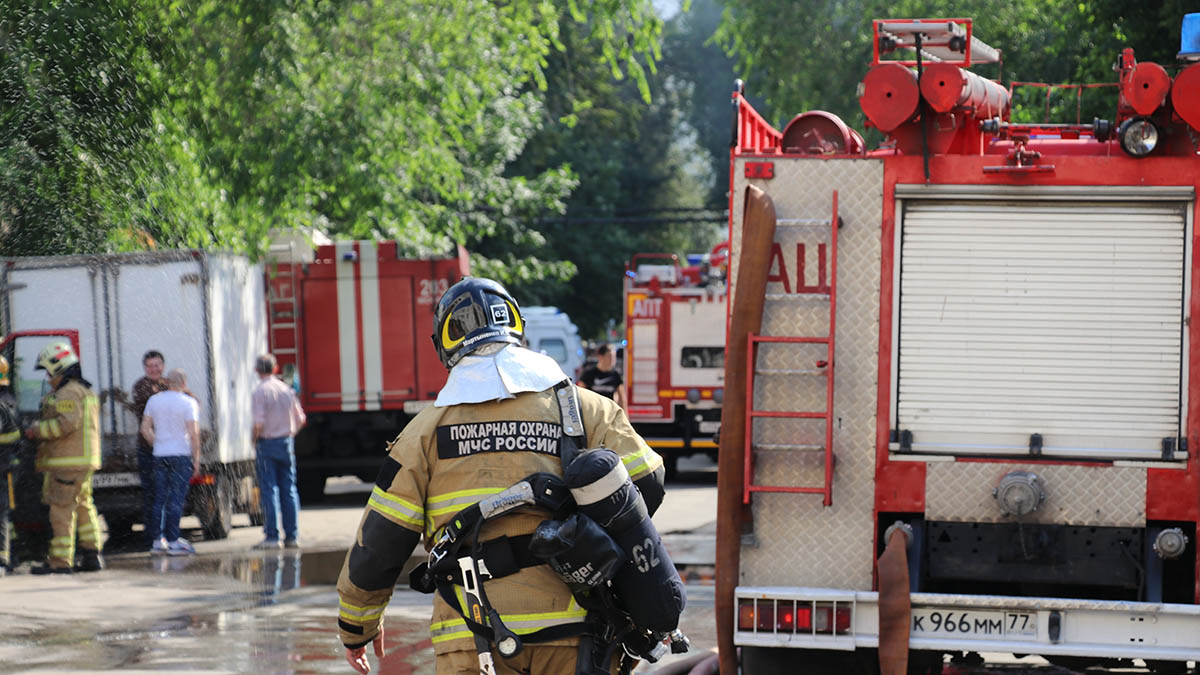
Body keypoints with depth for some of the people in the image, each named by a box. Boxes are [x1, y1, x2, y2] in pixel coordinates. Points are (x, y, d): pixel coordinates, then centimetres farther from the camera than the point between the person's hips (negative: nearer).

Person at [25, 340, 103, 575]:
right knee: (83, 506, 14)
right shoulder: (86, 391, 20)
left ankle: (60, 560, -9)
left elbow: (66, 423, -23)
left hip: (67, 461, -10)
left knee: (61, 509, -8)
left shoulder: (68, 393, -13)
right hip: (84, 460, 10)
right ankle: (92, 555, 16)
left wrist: (38, 430, -13)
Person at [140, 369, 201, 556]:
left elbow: (145, 428, 7)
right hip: (181, 455, -4)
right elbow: (193, 433, -12)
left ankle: (157, 540, 9)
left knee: (160, 498, 8)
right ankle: (173, 541, -6)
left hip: (160, 455, 5)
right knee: (176, 499, -4)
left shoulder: (154, 400, 8)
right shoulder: (189, 403, -6)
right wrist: (196, 459, -6)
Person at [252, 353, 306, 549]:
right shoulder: (287, 389, 7)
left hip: (266, 444, -5)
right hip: (286, 443, 5)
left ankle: (271, 537, -6)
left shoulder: (260, 391, -10)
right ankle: (292, 536, 7)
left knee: (269, 490, -3)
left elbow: (259, 422, -17)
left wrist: (255, 439, -1)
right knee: (289, 490, 7)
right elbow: (300, 419, 9)